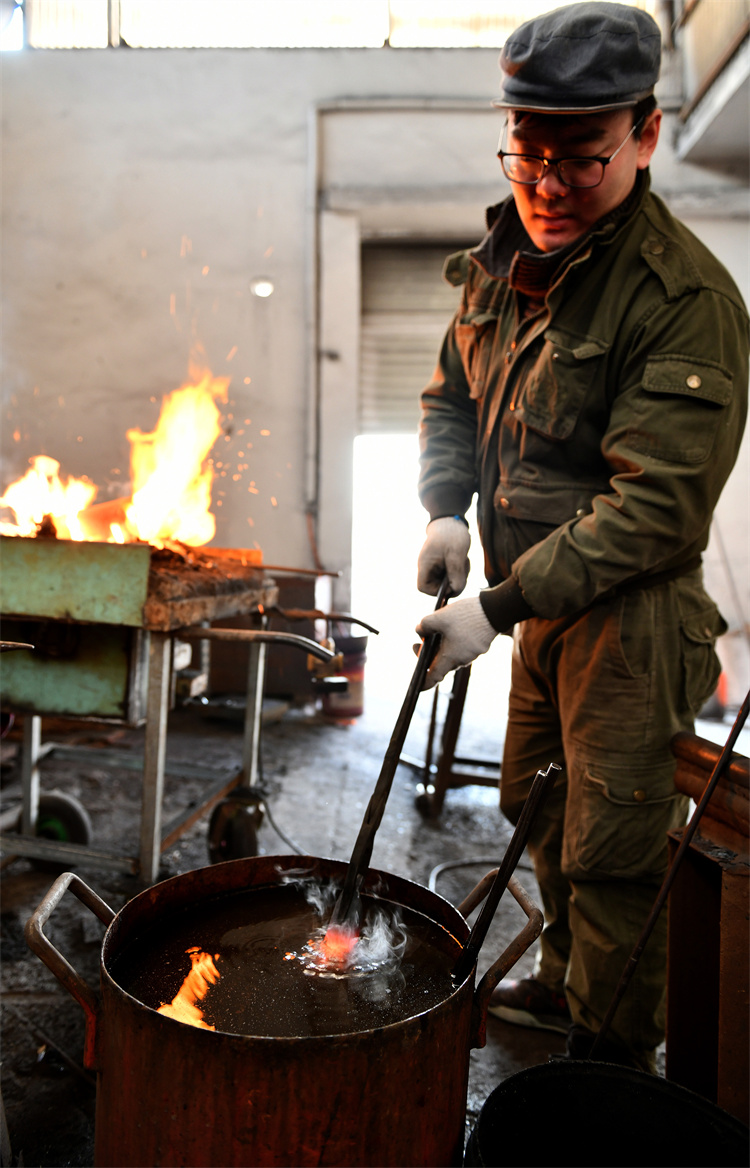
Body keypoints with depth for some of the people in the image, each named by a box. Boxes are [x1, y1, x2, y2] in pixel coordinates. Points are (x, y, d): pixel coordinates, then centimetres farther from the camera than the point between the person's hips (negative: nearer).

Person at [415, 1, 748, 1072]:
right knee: (535, 805, 22)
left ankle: (616, 1062, 30)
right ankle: (564, 984, 47)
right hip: (538, 594, 8)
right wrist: (447, 509, -3)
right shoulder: (503, 261, 5)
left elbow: (657, 509, -24)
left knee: (610, 852, 4)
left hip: (629, 616, -8)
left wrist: (500, 608, -26)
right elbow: (451, 396, 15)